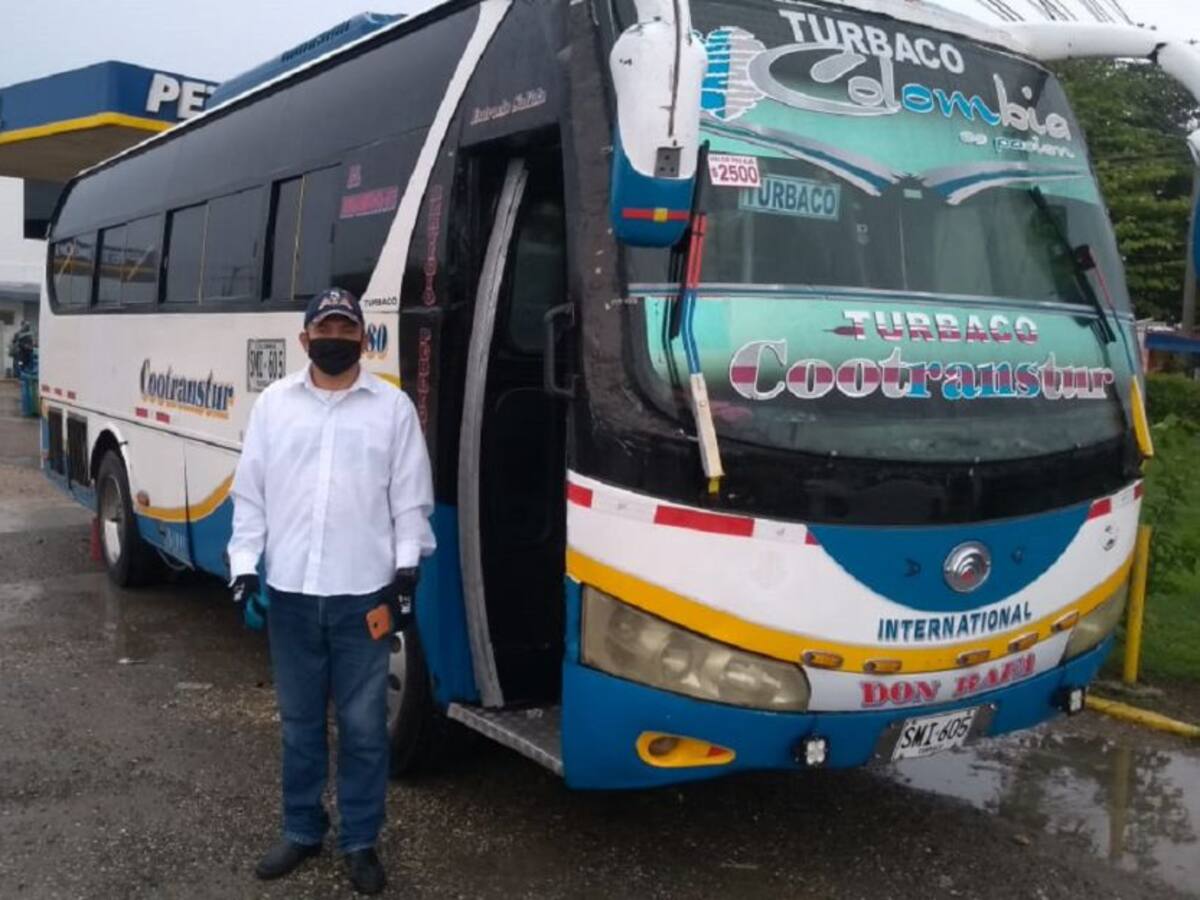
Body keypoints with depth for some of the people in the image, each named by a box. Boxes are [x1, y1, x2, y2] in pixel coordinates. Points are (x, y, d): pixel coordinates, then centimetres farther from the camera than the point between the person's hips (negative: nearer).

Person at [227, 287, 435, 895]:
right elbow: (250, 492, 8)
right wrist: (244, 565, 0)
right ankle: (302, 831, 31)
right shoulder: (274, 403, 6)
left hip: (364, 594, -2)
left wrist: (406, 572, -6)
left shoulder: (393, 406, 1)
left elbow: (411, 501, 1)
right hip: (290, 593, 2)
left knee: (363, 725, 6)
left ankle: (360, 842, 21)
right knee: (300, 721, 14)